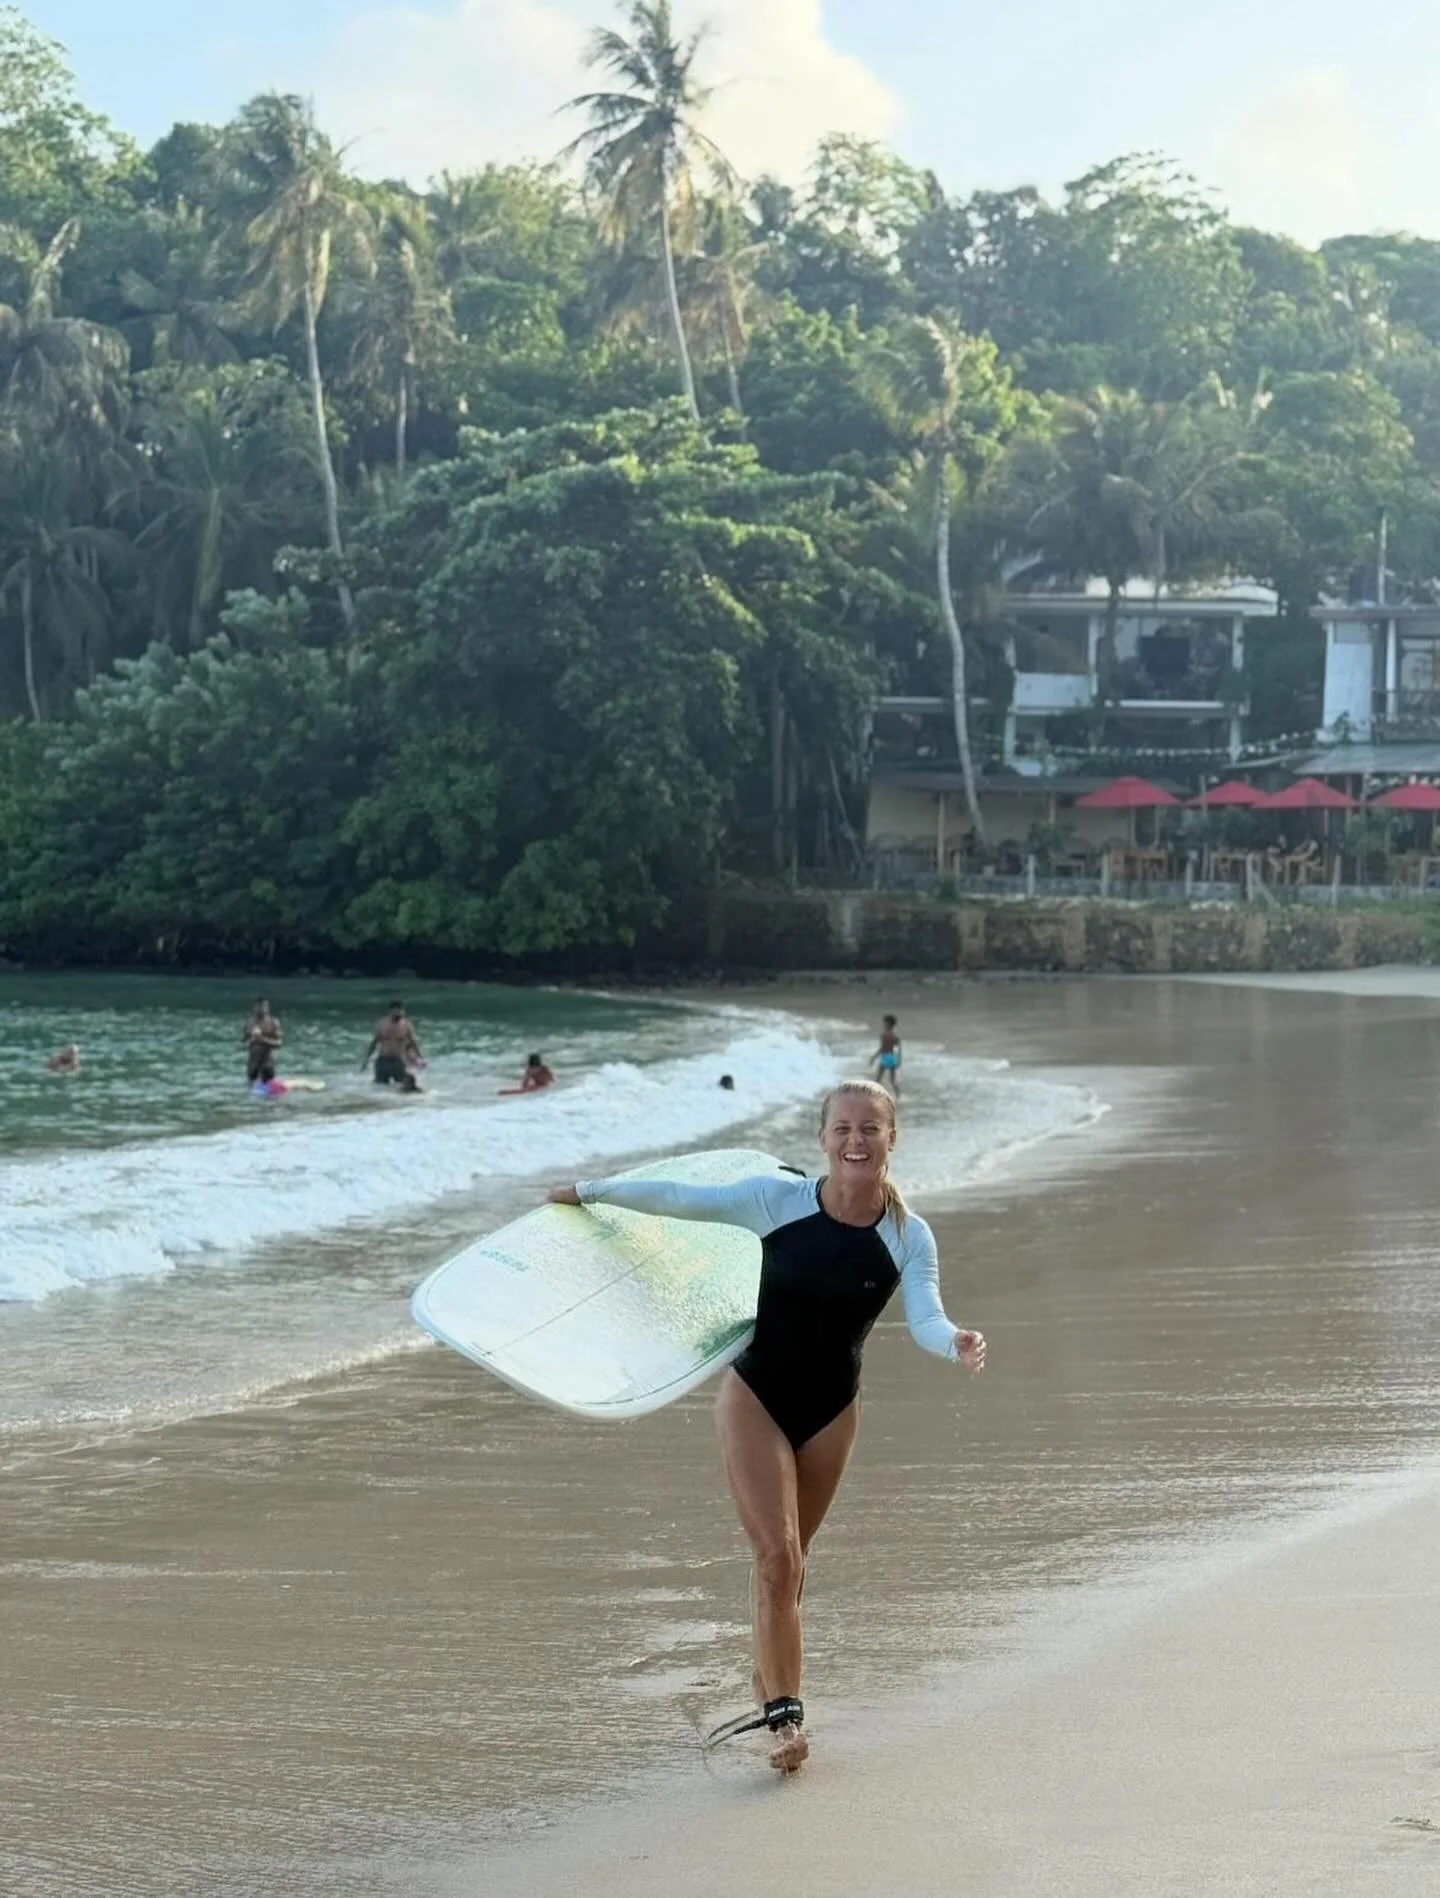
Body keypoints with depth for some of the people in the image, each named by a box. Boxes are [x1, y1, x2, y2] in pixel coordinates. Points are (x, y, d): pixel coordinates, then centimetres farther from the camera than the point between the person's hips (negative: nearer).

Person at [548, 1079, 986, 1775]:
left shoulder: (908, 1237, -10)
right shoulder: (779, 1200, -15)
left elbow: (925, 1319, -22)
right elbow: (680, 1199, -5)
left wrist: (956, 1344, -45)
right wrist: (589, 1190, 3)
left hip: (830, 1410, 2)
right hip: (756, 1397, -2)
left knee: (786, 1561, 13)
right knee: (778, 1558, -13)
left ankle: (769, 1684, 33)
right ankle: (784, 1713, -9)